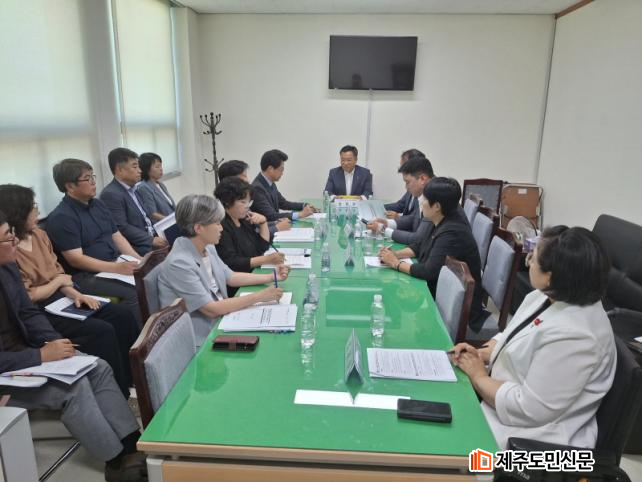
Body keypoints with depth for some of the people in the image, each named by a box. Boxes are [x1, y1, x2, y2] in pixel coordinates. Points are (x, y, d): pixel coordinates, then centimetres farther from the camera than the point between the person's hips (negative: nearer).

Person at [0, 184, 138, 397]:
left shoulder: (39, 234, 6)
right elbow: (27, 297, -20)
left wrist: (74, 293, -6)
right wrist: (59, 282, -6)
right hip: (39, 313, -8)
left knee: (122, 315, -4)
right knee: (102, 331, -22)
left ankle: (135, 378, 7)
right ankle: (119, 393, -6)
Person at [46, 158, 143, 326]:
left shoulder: (98, 204, 13)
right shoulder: (61, 217, -11)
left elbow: (117, 236, 14)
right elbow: (76, 259, -18)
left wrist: (138, 260, -2)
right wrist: (117, 268, -27)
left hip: (116, 264, 8)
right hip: (86, 275, -8)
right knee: (134, 293, -29)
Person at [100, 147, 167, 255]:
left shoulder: (131, 189, 16)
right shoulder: (111, 194, -13)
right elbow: (121, 228, -19)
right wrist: (152, 240, -20)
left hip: (150, 239, 9)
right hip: (139, 248, -9)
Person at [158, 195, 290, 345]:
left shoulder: (208, 248, 0)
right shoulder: (179, 264, -25)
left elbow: (231, 277, 13)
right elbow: (212, 309, -24)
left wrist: (272, 277, 4)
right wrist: (260, 296, -22)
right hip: (201, 340, -7)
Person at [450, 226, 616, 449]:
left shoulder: (572, 336, -31)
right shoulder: (548, 296, -2)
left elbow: (529, 409, -27)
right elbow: (511, 339, 13)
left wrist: (478, 376, -15)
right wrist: (481, 353, -5)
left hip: (529, 436, -8)